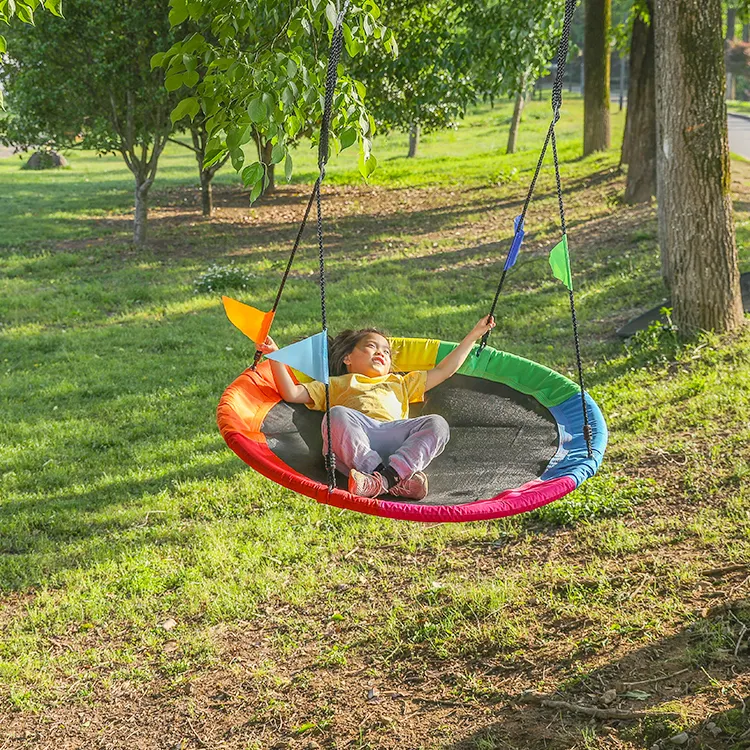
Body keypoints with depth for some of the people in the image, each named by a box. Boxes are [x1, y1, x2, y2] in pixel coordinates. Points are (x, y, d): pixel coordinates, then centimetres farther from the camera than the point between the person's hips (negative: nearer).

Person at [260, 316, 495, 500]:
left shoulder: (400, 383, 45)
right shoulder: (336, 384, 37)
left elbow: (444, 370, 44)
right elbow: (292, 394, 26)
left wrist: (473, 335, 43)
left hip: (394, 432, 2)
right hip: (352, 439, -2)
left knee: (437, 424, -24)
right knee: (338, 414, -35)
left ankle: (391, 475, -45)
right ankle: (400, 480, -46)